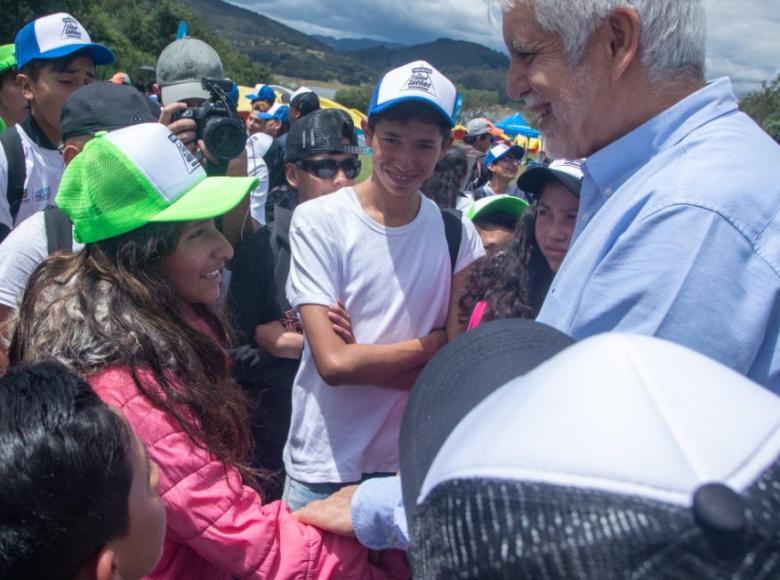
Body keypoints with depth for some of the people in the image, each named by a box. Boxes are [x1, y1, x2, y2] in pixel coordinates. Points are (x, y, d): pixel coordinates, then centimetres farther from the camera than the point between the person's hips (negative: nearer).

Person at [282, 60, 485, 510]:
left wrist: (361, 357, -17)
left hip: (414, 464, 3)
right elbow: (334, 363, -18)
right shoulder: (318, 221, -12)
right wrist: (431, 344, -9)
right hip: (324, 469, -2)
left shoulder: (457, 234, -3)